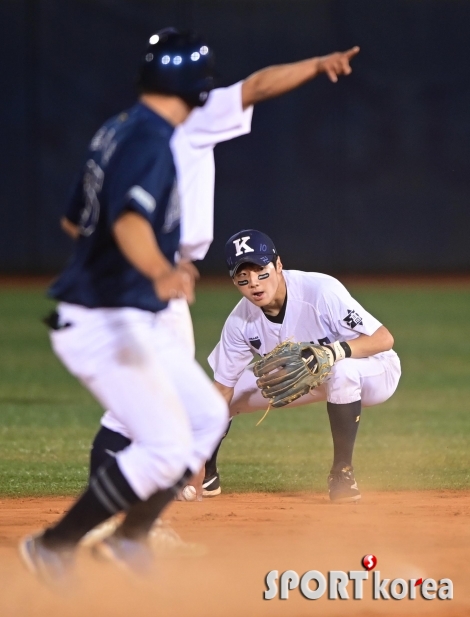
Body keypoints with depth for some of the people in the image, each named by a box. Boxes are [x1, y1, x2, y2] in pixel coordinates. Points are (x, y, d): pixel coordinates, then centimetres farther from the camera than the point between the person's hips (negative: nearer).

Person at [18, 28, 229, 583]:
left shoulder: (117, 131, 9)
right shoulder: (149, 142, -19)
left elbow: (80, 213, 23)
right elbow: (128, 221, -36)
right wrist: (162, 273, -56)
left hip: (135, 320, 10)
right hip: (101, 322, -10)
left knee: (207, 417, 15)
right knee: (166, 447, -12)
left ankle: (129, 537, 21)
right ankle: (54, 545, -4)